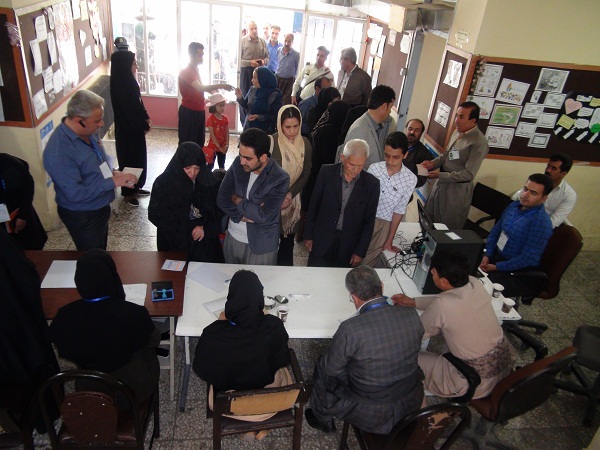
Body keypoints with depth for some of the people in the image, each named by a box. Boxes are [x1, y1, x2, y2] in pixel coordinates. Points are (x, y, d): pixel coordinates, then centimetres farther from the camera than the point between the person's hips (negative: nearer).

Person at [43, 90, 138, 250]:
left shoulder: (87, 131, -7)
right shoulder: (59, 152, -32)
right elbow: (75, 194, -31)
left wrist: (113, 172, -7)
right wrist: (112, 182, -28)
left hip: (100, 207, 8)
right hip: (82, 217, -8)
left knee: (101, 250, 28)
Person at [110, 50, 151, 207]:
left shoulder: (129, 81, 3)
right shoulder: (120, 86, -25)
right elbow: (129, 112, -22)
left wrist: (146, 118, 1)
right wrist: (145, 125, -11)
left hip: (136, 128, 9)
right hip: (127, 130, -9)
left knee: (139, 157, 19)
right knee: (129, 159, 5)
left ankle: (136, 187, 35)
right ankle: (128, 193, 21)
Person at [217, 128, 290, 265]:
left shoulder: (280, 179, -24)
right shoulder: (238, 164, -9)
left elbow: (263, 216, -27)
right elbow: (221, 198, -7)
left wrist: (237, 200, -16)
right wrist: (240, 216, -19)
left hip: (261, 244, -4)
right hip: (233, 237, 5)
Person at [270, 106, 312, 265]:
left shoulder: (305, 144, -3)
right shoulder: (271, 142, -15)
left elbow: (306, 174, 1)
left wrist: (290, 194, -11)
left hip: (293, 200, 3)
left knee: (288, 240, 15)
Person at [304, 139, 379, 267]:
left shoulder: (371, 183, -8)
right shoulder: (327, 172, -8)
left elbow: (369, 221, -2)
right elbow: (314, 205, 0)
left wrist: (360, 252, -2)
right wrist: (308, 235, 3)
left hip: (349, 245, 0)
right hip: (321, 239, 0)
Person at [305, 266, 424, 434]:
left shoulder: (349, 329, -29)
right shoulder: (412, 316, -15)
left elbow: (329, 368, -12)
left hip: (371, 415, -5)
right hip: (412, 404, 5)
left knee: (322, 368, 18)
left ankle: (323, 420, 43)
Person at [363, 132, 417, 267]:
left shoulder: (410, 179, -10)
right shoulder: (374, 168, -8)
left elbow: (399, 210, -5)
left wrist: (389, 241, -1)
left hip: (383, 225, -1)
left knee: (366, 264, 8)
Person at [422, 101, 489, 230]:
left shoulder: (479, 143, -21)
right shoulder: (457, 133, 4)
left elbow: (469, 174, -21)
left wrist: (440, 175, -20)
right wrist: (433, 163, -3)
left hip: (458, 190, -8)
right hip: (442, 183, 8)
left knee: (448, 230, 8)